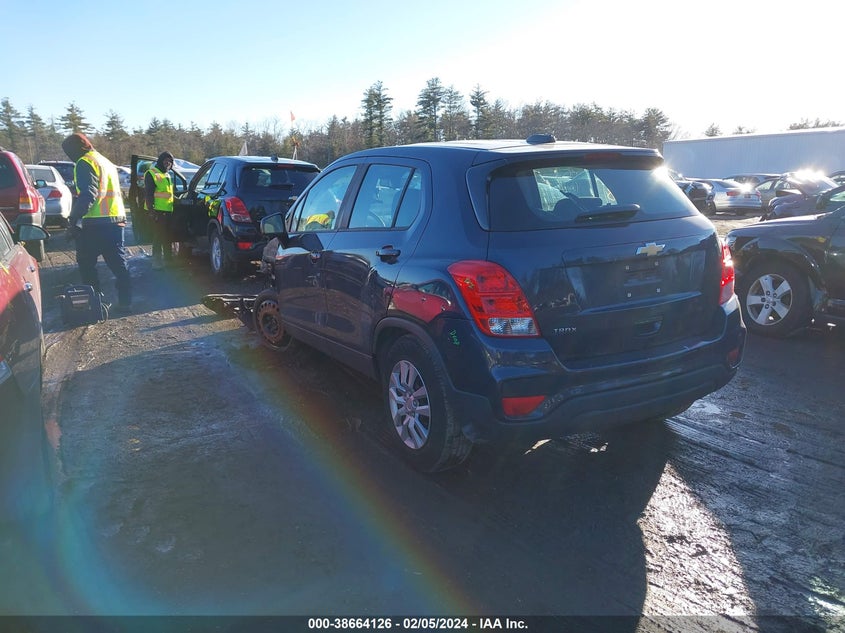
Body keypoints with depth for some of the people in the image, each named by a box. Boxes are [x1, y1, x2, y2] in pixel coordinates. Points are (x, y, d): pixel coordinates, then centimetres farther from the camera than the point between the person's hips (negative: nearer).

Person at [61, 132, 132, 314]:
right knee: (119, 264, 10)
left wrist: (73, 219, -19)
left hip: (95, 223, -8)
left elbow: (87, 195, -19)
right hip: (116, 220, 8)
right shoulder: (106, 162, 21)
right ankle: (125, 302, 12)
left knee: (87, 264, 4)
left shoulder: (85, 163, -8)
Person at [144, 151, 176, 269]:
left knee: (168, 237, 14)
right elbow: (148, 194, -13)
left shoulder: (167, 175, 21)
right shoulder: (152, 174, -6)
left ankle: (168, 259, 24)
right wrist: (151, 209, -19)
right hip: (158, 211, -9)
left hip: (168, 211, 9)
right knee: (158, 237, -7)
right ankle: (157, 261, -3)